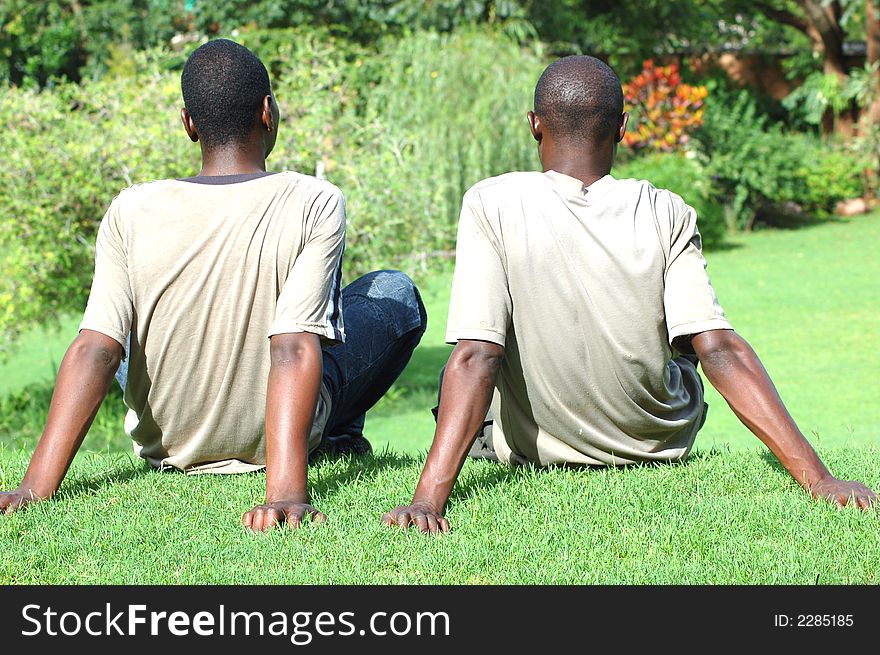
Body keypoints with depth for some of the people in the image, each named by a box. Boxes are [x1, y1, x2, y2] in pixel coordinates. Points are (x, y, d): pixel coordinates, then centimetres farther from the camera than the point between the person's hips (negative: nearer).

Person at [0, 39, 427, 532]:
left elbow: (95, 350, -21)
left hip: (164, 446, 2)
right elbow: (295, 349, -31)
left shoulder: (132, 212, -15)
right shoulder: (315, 204, -21)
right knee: (396, 292, 19)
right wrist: (286, 491, -36)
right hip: (267, 445, -2)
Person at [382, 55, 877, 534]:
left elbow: (476, 356, -27)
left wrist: (428, 498, -31)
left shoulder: (492, 205, -19)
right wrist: (817, 477, -24)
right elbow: (720, 350, -22)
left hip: (532, 447, -1)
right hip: (662, 442, 1)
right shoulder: (667, 215, -15)